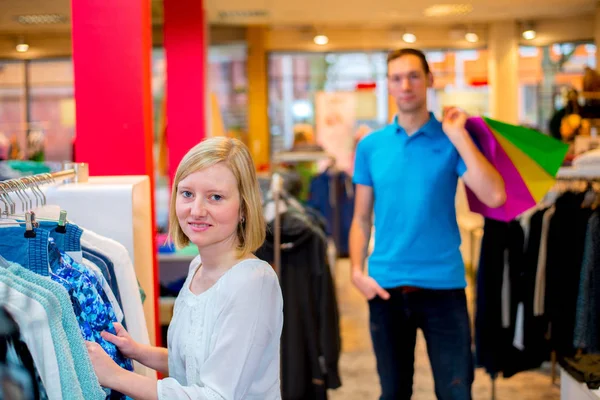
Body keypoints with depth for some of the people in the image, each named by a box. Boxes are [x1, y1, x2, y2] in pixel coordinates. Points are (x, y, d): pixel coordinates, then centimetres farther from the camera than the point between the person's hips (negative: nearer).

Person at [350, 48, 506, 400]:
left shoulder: (453, 140, -1)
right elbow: (361, 218, 8)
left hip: (443, 285, -2)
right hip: (385, 287, 2)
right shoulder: (371, 146, 5)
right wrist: (357, 270, -7)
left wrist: (458, 135, -14)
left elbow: (494, 197, -16)